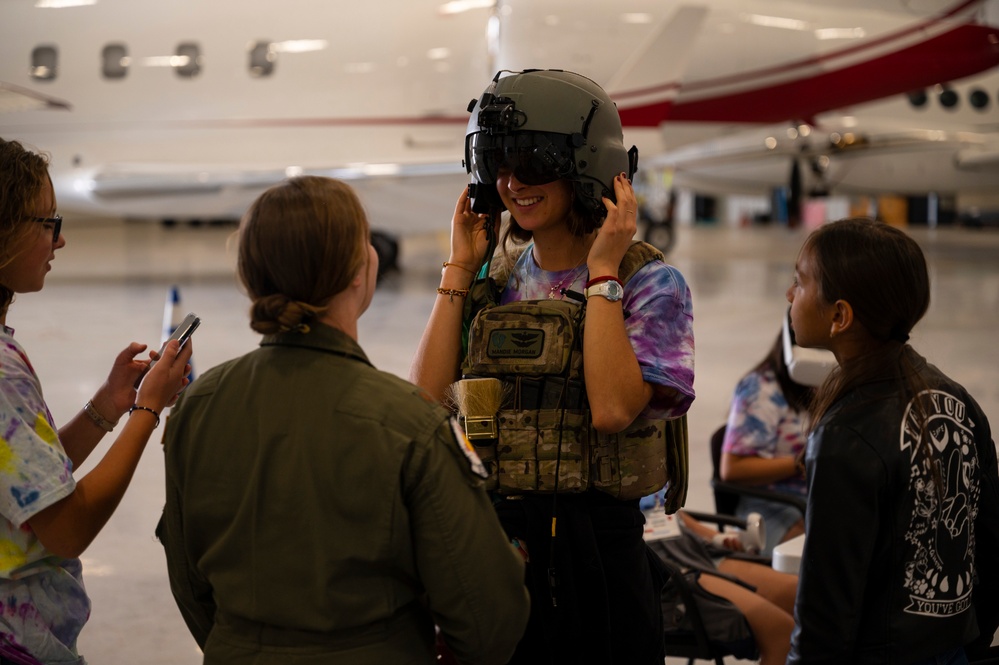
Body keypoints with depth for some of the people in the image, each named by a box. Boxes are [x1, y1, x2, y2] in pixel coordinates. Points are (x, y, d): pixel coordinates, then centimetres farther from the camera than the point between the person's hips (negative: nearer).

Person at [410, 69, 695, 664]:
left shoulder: (651, 284, -5)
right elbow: (427, 400, -3)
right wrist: (461, 269, 0)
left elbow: (612, 408, -21)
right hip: (486, 541, 5)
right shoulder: (495, 280, 9)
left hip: (594, 545, -4)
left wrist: (602, 272, -14)